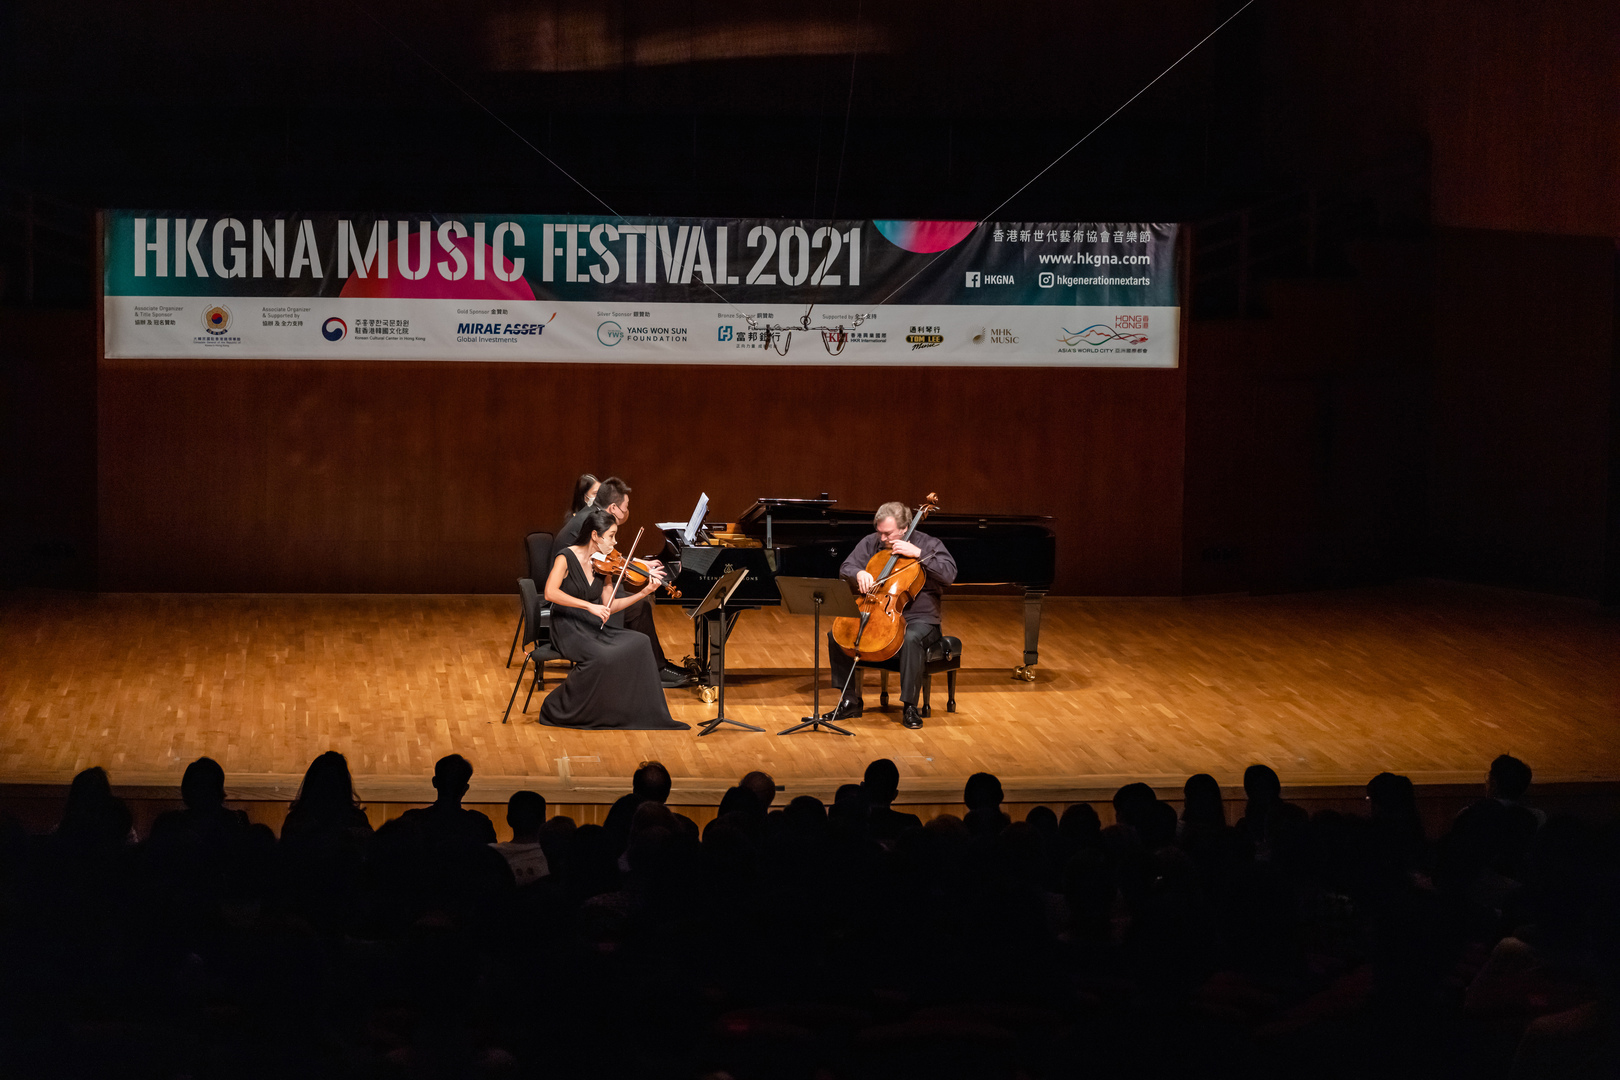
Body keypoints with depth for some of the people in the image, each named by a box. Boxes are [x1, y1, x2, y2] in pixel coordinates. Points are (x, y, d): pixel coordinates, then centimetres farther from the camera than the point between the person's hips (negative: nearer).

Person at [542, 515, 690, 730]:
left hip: (593, 626, 6)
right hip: (568, 628, -6)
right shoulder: (567, 558, -10)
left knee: (639, 643, -17)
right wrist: (589, 606, -29)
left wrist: (644, 592, -1)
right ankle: (555, 710, -15)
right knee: (602, 656, -33)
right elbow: (550, 593, -25)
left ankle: (645, 716, -12)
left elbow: (609, 606, 9)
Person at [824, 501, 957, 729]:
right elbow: (845, 569, 6)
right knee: (836, 635, -15)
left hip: (918, 618, -4)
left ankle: (910, 706, -28)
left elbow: (949, 574, -17)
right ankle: (850, 700, -2)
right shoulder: (871, 543, 7)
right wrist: (859, 573, -18)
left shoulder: (928, 544, -4)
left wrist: (917, 553, -23)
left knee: (911, 639, -40)